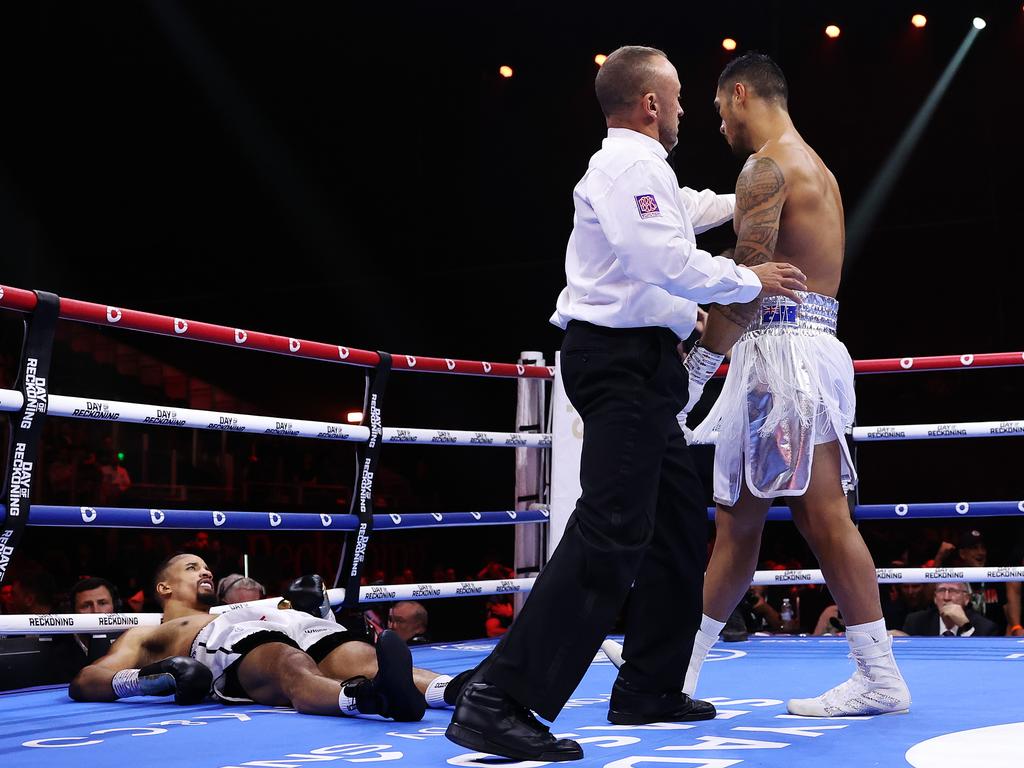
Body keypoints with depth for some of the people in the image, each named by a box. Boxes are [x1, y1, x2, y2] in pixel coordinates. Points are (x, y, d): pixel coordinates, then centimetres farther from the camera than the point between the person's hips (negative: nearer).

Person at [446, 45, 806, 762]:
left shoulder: (643, 171, 22)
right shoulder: (630, 165, -10)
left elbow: (690, 208, 43)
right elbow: (665, 259, -22)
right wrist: (751, 280, -9)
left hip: (641, 365, 11)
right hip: (622, 358, -11)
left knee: (681, 522, 15)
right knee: (611, 532, -19)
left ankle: (648, 688, 22)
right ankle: (500, 699, -22)